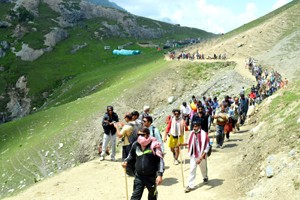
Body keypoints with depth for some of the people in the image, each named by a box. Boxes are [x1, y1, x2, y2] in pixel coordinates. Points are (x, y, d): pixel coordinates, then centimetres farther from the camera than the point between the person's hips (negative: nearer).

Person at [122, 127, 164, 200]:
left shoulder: (154, 145, -16)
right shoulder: (135, 145, -4)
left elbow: (160, 160, -12)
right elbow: (131, 155, 18)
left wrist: (160, 174, -17)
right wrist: (126, 161, -1)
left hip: (151, 177, -2)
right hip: (139, 176, 2)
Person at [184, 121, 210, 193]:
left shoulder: (204, 135, -24)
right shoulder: (192, 133, -7)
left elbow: (206, 148, -22)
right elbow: (189, 143, 12)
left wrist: (200, 158, -27)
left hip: (201, 155, -3)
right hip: (193, 155, 3)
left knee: (203, 168, 21)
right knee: (192, 170, -2)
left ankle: (205, 178, 51)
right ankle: (190, 185, 3)